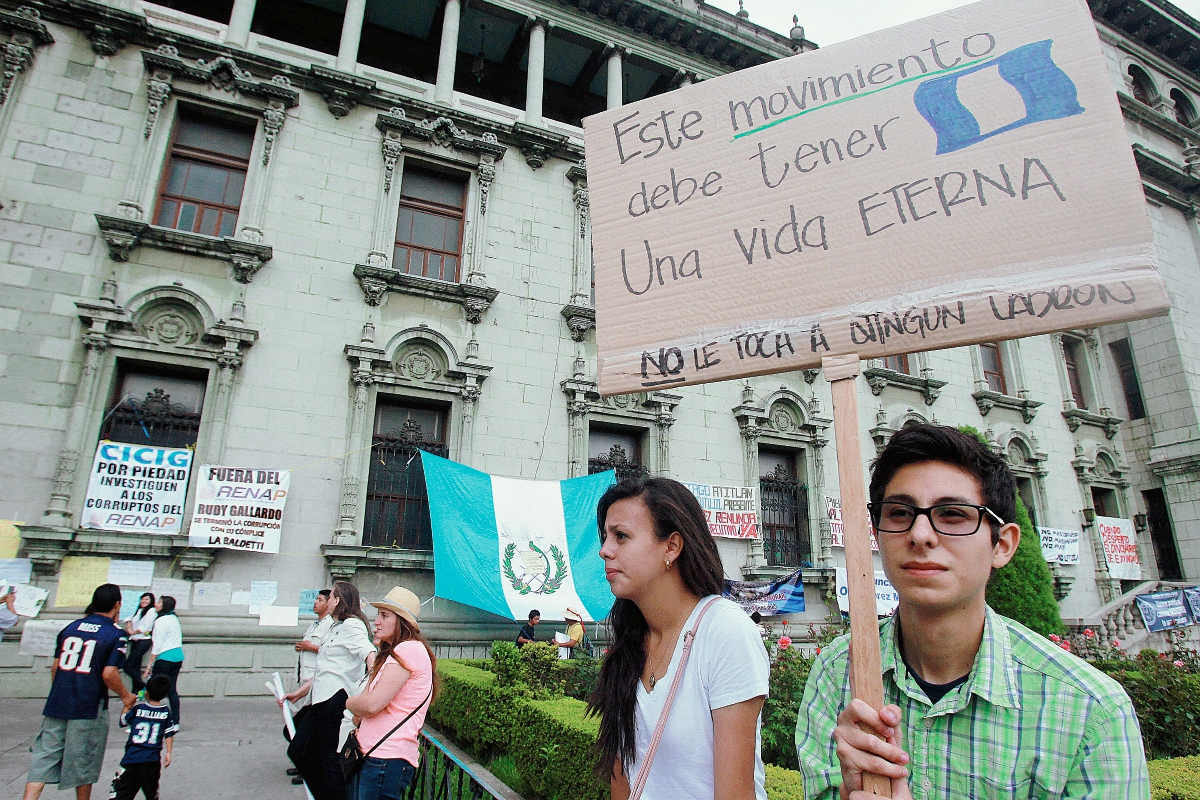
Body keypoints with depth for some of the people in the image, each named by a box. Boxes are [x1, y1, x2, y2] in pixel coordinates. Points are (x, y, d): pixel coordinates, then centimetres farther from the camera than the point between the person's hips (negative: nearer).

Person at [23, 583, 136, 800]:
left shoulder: (71, 627, 7)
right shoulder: (115, 634, -9)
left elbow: (55, 666, 11)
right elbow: (109, 674, -15)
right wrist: (125, 695, 2)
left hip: (57, 706, 4)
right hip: (89, 709, -4)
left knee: (43, 759, 6)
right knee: (83, 765, 10)